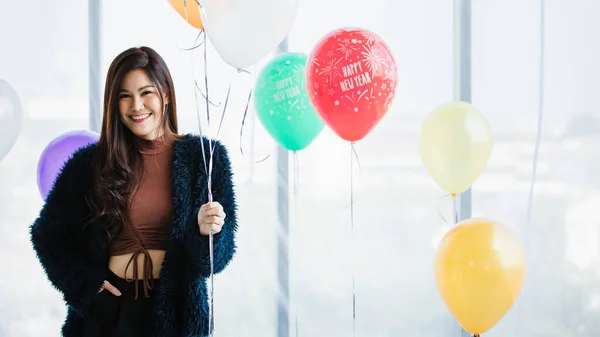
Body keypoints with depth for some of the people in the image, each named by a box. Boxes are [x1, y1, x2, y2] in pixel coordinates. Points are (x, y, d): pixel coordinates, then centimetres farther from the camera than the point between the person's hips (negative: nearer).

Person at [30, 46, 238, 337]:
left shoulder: (204, 156, -2)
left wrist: (206, 230, -24)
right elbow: (48, 234, 10)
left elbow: (218, 252, -3)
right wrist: (84, 282, -3)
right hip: (107, 310, 0)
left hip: (175, 308, 0)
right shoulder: (90, 163, 0)